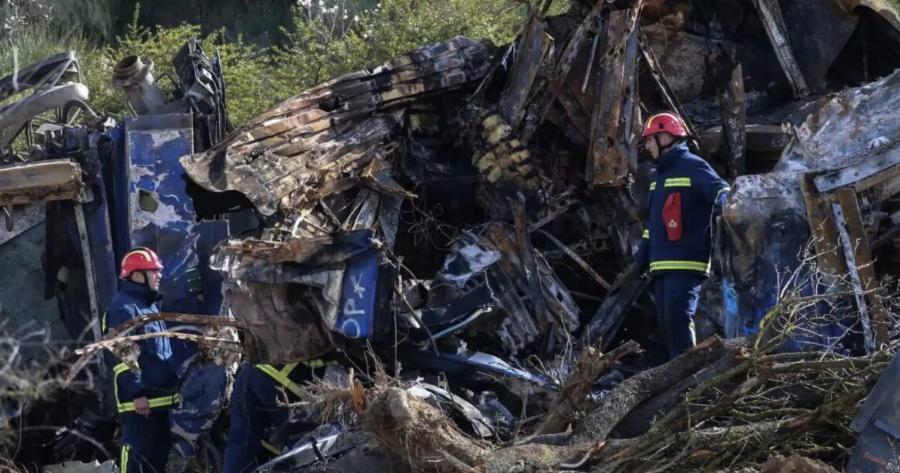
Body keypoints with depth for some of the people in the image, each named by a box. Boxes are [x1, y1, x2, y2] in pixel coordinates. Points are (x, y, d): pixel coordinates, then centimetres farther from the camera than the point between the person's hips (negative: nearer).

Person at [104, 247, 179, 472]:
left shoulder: (150, 304, 19)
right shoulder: (123, 307, -13)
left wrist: (173, 382, 22)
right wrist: (136, 393, -23)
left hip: (159, 395, 10)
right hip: (139, 397, -10)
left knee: (160, 449, 14)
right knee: (137, 451, -10)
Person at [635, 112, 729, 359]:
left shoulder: (692, 167, -5)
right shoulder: (659, 175, 24)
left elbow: (720, 191, -22)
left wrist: (724, 201, -45)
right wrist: (641, 258, 26)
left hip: (686, 264, -9)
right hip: (661, 265, 9)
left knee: (678, 319, -17)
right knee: (665, 322, 8)